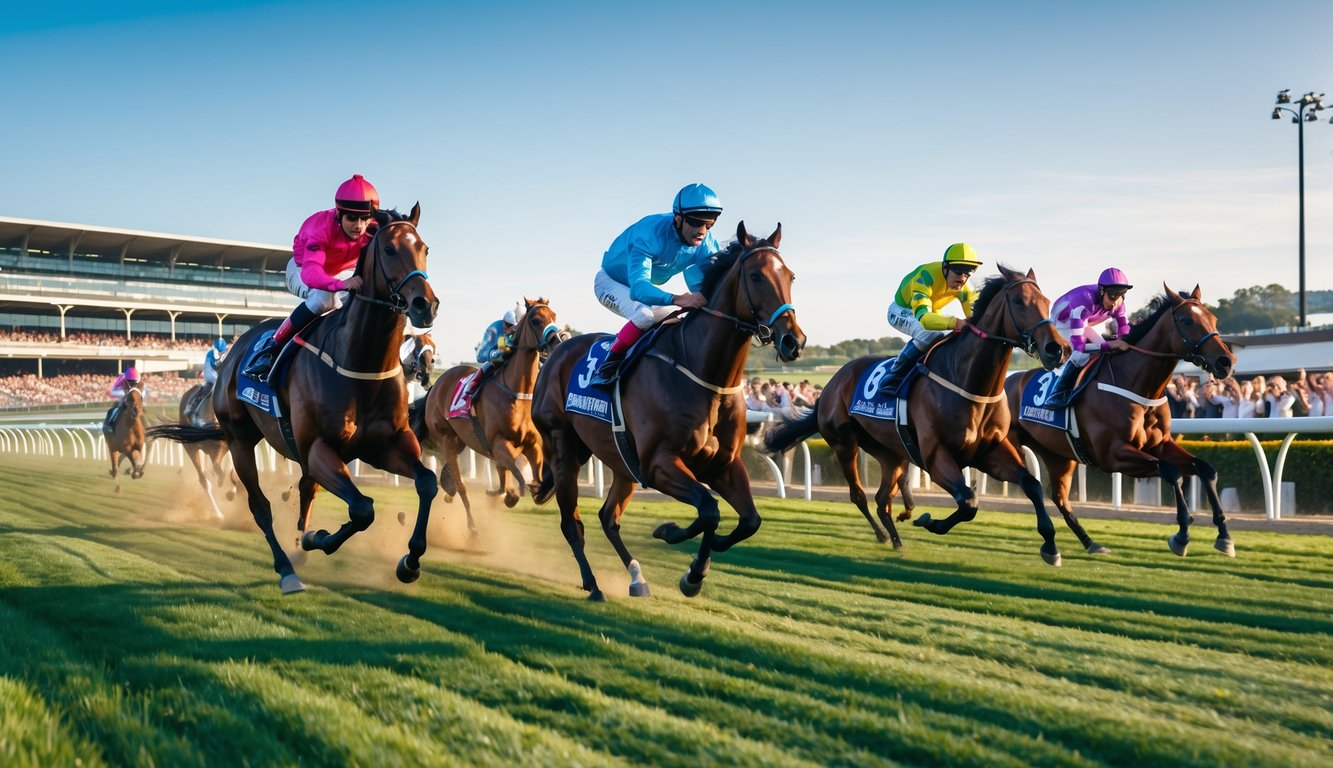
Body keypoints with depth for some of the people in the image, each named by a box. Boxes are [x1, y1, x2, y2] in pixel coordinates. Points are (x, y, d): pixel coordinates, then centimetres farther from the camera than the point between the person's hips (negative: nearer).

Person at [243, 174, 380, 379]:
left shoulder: (373, 230, -27)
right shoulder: (322, 228, -39)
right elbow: (311, 274, -52)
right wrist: (341, 284, -72)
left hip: (344, 271, 5)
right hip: (303, 268, -4)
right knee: (324, 297, -36)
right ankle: (272, 347, -23)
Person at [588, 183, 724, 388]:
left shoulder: (707, 244, -19)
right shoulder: (650, 234, -38)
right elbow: (638, 288, -48)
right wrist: (677, 299, -65)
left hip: (647, 286, 7)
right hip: (611, 282, -7)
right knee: (646, 315, -35)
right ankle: (607, 366, -20)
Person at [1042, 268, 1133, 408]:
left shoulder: (1117, 304, -22)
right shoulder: (1084, 301, -44)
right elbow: (1078, 344, -47)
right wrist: (1109, 345, -56)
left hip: (1083, 323, 8)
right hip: (1062, 323, -7)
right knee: (1083, 355, -29)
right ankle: (1058, 394, -21)